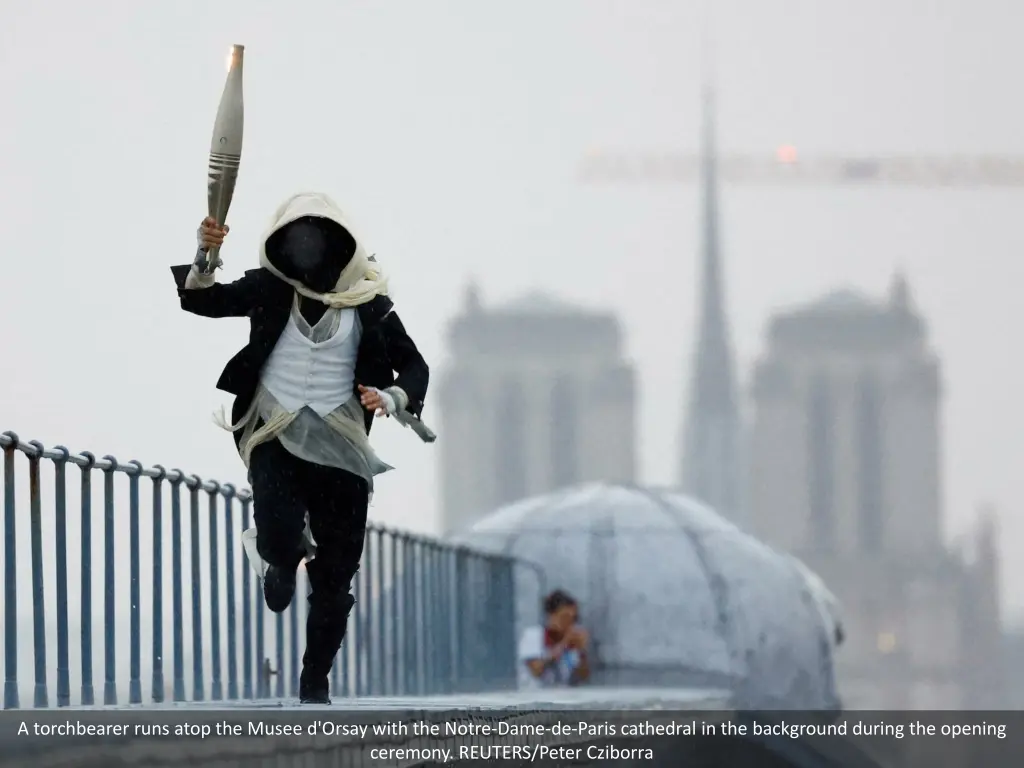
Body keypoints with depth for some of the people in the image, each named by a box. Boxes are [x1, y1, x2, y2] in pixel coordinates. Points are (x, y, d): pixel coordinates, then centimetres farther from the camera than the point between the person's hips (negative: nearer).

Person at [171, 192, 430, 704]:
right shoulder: (269, 289, 3)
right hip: (275, 435, -1)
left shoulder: (367, 300, 3)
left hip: (339, 444, 1)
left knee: (335, 576, 1)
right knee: (279, 537, -24)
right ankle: (282, 560, 17)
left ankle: (316, 681, 18)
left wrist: (393, 398, -13)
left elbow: (413, 365, 8)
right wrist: (204, 258, -28)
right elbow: (202, 300, -8)